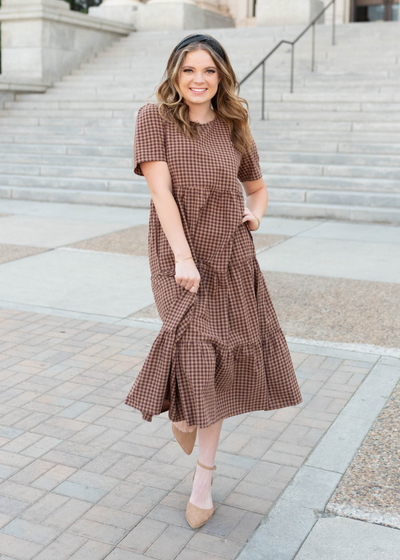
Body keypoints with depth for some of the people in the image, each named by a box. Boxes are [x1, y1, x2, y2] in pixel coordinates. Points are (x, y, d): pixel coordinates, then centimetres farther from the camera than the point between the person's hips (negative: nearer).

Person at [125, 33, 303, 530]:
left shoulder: (233, 129, 7)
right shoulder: (154, 118, -2)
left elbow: (257, 187, 22)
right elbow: (160, 190, -12)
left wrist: (257, 214, -1)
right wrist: (183, 258, -20)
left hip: (231, 261, 3)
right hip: (177, 259, -3)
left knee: (217, 366, 6)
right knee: (196, 348, -20)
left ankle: (204, 476, 22)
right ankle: (182, 410, 18)